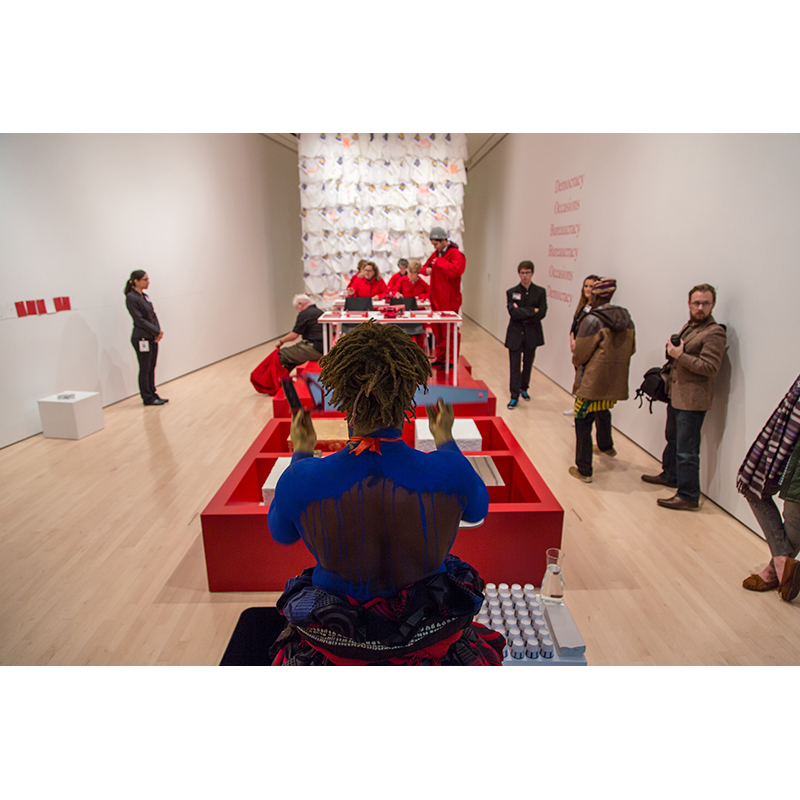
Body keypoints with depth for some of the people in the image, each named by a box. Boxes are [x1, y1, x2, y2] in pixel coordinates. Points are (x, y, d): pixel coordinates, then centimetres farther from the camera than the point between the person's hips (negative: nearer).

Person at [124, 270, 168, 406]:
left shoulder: (144, 296, 12)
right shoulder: (131, 298, -13)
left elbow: (153, 315, 12)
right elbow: (139, 320, -17)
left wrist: (159, 331, -3)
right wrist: (157, 331, -14)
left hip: (152, 338, 8)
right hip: (141, 339, -8)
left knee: (151, 368, 13)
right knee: (145, 369, 1)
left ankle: (153, 395, 22)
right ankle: (147, 398, 10)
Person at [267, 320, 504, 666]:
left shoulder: (301, 481, -27)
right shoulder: (452, 473, -27)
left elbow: (280, 532, -2)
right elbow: (478, 510, -1)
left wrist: (300, 453, 7)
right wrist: (445, 439, 8)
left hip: (332, 646, 0)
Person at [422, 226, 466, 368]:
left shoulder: (456, 254, -10)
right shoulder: (436, 254, 15)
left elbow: (455, 270, -29)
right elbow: (426, 266, 28)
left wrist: (439, 261, -18)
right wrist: (426, 269, 3)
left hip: (449, 300, -8)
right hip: (436, 298, 8)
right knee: (438, 329, 12)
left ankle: (451, 360, 6)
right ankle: (441, 357, 23)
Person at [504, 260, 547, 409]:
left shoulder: (540, 292, 1)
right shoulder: (511, 292, 0)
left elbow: (542, 313, -10)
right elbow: (513, 313, -13)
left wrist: (522, 313, -13)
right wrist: (532, 311, -14)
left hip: (532, 335, 1)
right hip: (515, 334, -1)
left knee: (528, 364, 14)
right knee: (514, 366, -3)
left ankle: (524, 388, 36)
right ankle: (514, 396, 4)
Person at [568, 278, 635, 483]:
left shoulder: (592, 321, -17)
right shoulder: (627, 320, 5)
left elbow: (580, 355, -13)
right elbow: (630, 350, 13)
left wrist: (576, 363, 8)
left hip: (591, 381, -8)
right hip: (615, 382, 8)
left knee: (583, 423, 1)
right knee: (603, 412, 31)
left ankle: (583, 470, 5)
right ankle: (606, 446, 54)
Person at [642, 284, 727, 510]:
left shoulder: (715, 333, -14)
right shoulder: (688, 326, 14)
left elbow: (710, 367, -22)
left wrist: (680, 356, -20)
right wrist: (672, 350, 4)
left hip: (692, 400, -9)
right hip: (676, 395, 9)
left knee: (686, 450, -5)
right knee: (673, 439, 24)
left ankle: (688, 496, 5)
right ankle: (670, 475, 42)